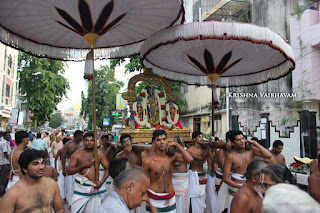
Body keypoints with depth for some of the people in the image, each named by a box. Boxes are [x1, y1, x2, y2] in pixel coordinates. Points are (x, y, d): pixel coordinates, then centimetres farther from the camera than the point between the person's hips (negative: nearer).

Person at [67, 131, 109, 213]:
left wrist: (101, 181, -8)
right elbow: (68, 171, -3)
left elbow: (107, 168, 5)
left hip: (96, 186, 2)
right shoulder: (77, 154, -1)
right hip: (81, 187, -2)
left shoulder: (99, 154, 5)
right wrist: (83, 166, -13)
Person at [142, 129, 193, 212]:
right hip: (154, 199, -2)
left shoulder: (172, 156, -7)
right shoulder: (148, 161, -14)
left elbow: (190, 159, -19)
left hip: (170, 199, 3)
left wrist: (176, 144, -17)